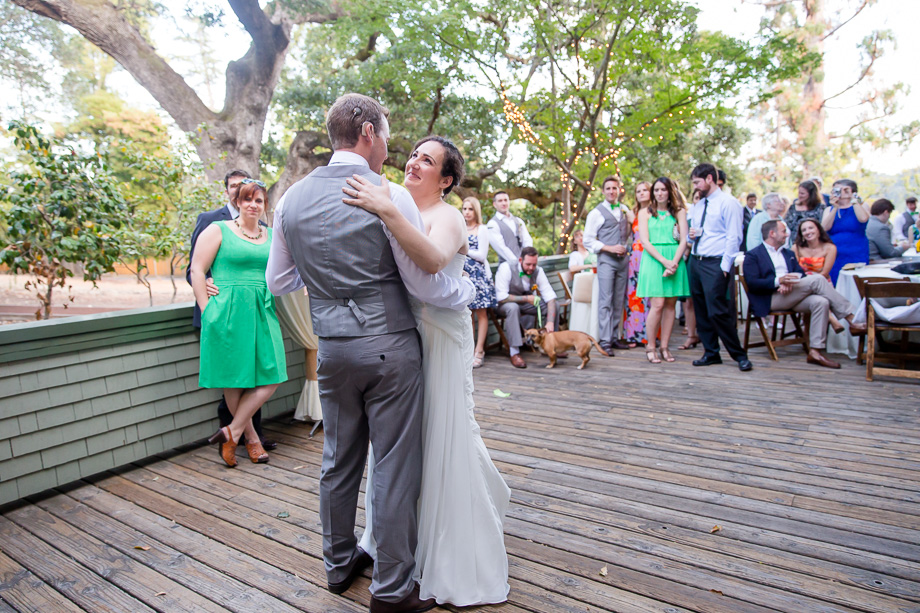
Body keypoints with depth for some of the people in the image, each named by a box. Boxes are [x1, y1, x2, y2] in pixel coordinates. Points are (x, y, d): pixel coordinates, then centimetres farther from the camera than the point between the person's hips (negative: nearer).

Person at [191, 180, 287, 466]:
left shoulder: (272, 236, 15)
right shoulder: (218, 230, 3)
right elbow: (197, 271, -1)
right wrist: (208, 311, -7)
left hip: (263, 313, 5)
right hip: (229, 313, -4)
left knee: (271, 377, -3)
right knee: (234, 379, 2)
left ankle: (232, 432, 10)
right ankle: (250, 437, 17)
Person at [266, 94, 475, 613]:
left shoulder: (293, 199, 5)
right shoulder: (390, 197, -12)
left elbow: (279, 283, 12)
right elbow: (427, 286, -11)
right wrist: (468, 288, 8)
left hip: (332, 349, 6)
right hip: (389, 346, -5)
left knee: (340, 459, 20)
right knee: (396, 466, 6)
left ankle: (340, 563, 39)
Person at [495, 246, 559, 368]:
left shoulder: (538, 271, -11)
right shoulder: (506, 268, -24)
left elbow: (550, 297, -16)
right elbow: (501, 297, -28)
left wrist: (550, 322, -30)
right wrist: (526, 298, -26)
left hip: (525, 303, 5)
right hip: (504, 304, -5)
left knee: (551, 305, -14)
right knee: (513, 307, -39)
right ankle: (514, 352, -36)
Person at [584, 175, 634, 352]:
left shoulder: (625, 210, 14)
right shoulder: (597, 213, -1)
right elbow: (588, 240, -4)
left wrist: (626, 247, 6)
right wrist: (610, 248, -13)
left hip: (623, 259, 5)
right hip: (606, 260, -5)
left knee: (619, 301, 7)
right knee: (605, 301, -9)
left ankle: (614, 337, 15)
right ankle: (604, 341, -7)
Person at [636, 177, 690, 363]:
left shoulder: (679, 212, 11)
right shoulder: (645, 213, 8)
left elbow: (684, 240, 3)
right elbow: (645, 242, -1)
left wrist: (674, 262, -12)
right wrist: (664, 261, -13)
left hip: (675, 260, 2)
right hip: (653, 260, -2)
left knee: (671, 304, 2)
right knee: (658, 304, -11)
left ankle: (664, 347, 9)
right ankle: (650, 348, 0)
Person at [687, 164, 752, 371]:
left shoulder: (728, 203, -5)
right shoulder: (697, 207, 18)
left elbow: (734, 237, -10)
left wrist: (725, 266, -16)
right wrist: (691, 235, 3)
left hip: (715, 263, -7)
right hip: (695, 261, 8)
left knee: (717, 311, -10)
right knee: (701, 312, 9)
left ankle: (739, 355, 4)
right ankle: (711, 353, 20)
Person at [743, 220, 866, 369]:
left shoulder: (789, 254, 30)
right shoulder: (753, 256, 6)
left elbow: (801, 274, 15)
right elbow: (752, 284, -8)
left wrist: (790, 283, -9)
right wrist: (779, 281, -21)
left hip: (792, 296, 7)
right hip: (771, 299, -7)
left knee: (821, 302, -25)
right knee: (817, 279, -20)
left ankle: (815, 351, -25)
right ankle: (852, 320, -15)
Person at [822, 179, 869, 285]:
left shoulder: (860, 206, 8)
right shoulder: (829, 210, 13)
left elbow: (863, 219, -16)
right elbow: (825, 227, -4)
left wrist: (854, 200, -8)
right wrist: (835, 208, -10)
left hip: (856, 257, -2)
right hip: (834, 258, 2)